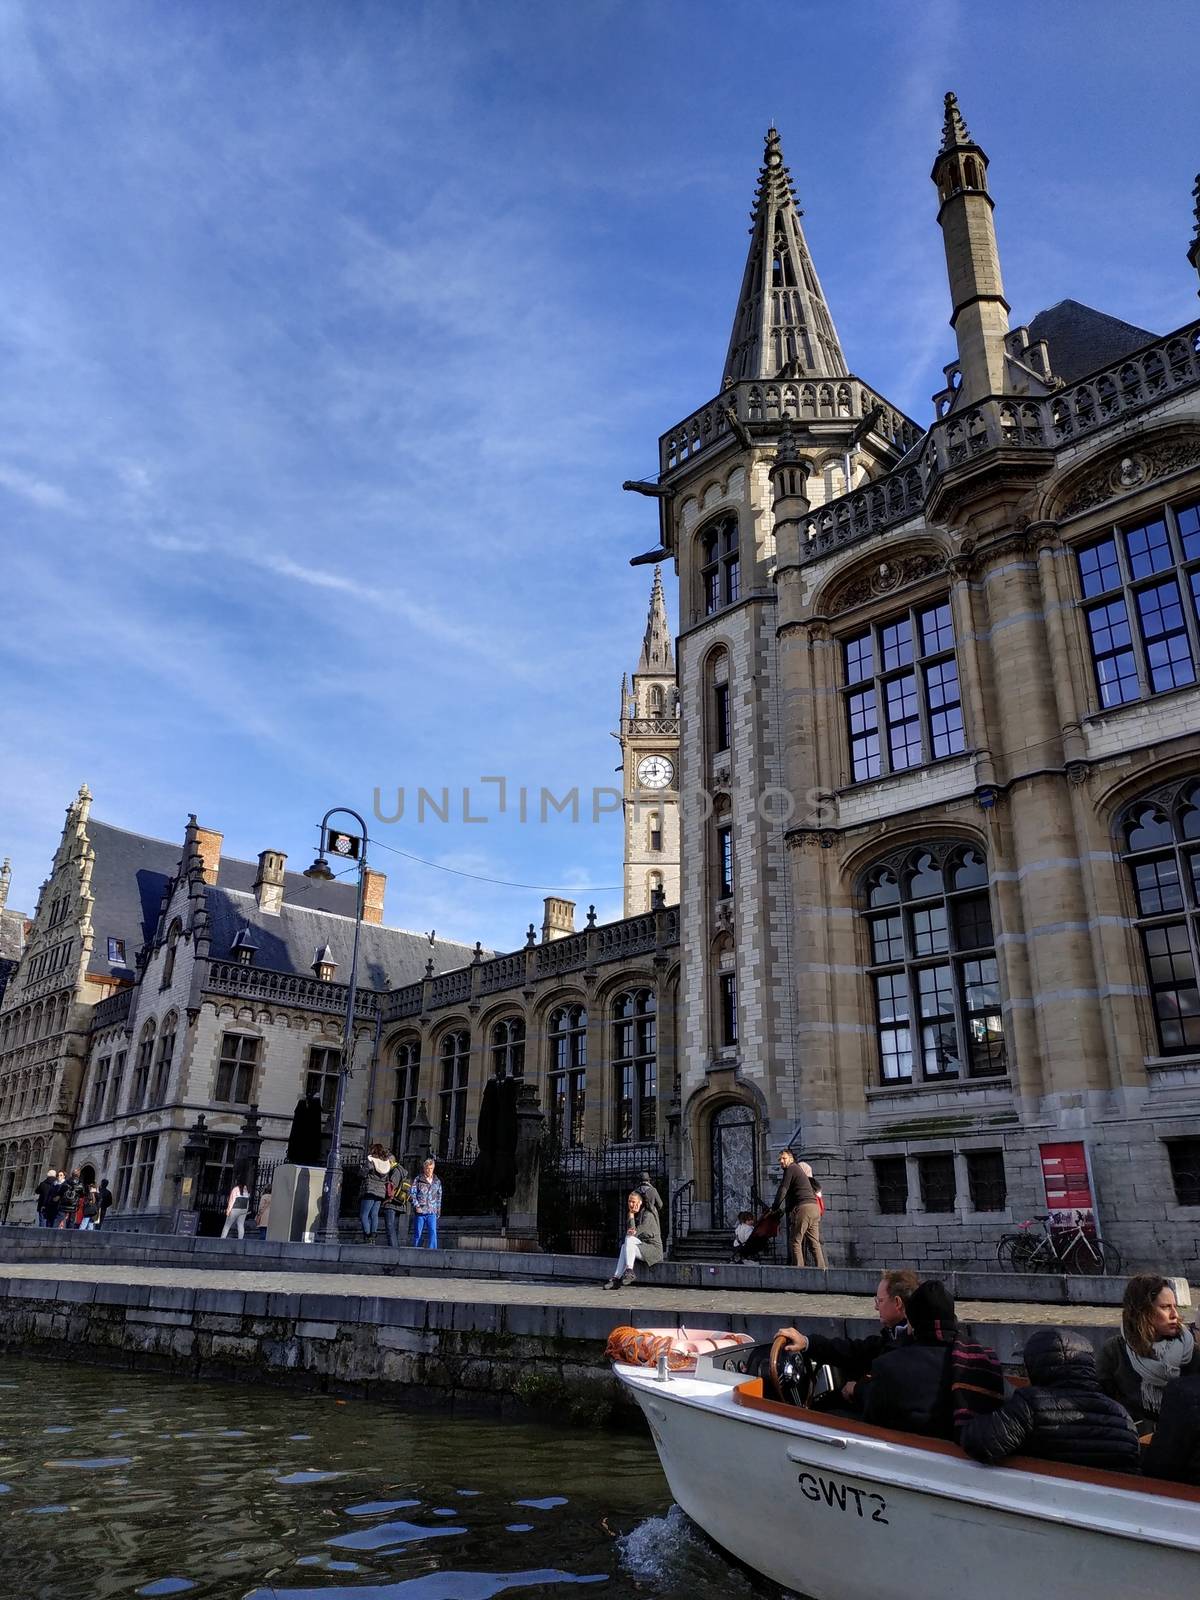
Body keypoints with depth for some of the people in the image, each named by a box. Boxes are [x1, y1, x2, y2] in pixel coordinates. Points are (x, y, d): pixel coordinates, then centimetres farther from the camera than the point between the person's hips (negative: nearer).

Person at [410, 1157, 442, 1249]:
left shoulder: (437, 1181, 12)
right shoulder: (418, 1179, 3)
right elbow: (411, 1193, -2)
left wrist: (438, 1210, 14)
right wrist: (416, 1206, -11)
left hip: (432, 1212, 1)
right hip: (420, 1211, -1)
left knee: (433, 1232, -14)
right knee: (418, 1234, 5)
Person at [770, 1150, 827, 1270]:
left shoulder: (791, 1169, 0)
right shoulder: (799, 1170, 28)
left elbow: (783, 1190, -6)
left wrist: (774, 1207, 3)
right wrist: (783, 1210, 29)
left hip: (803, 1207, -9)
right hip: (814, 1207, 9)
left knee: (795, 1241, -7)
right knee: (814, 1242, 7)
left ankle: (798, 1268, -14)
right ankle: (821, 1268, 2)